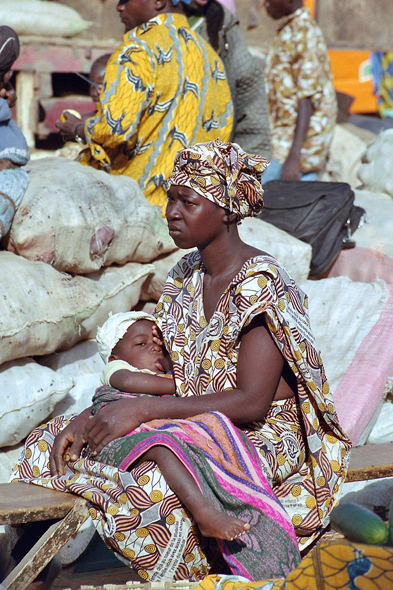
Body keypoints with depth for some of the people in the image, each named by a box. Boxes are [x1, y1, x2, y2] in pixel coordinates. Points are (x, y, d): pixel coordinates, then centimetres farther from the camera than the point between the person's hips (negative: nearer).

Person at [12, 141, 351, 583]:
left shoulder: (260, 288, -16)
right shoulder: (186, 277, 9)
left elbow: (250, 403, -22)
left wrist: (140, 409, -25)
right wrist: (88, 419, -7)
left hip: (265, 441, -8)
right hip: (197, 433, 8)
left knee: (150, 484, -37)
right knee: (48, 447, -9)